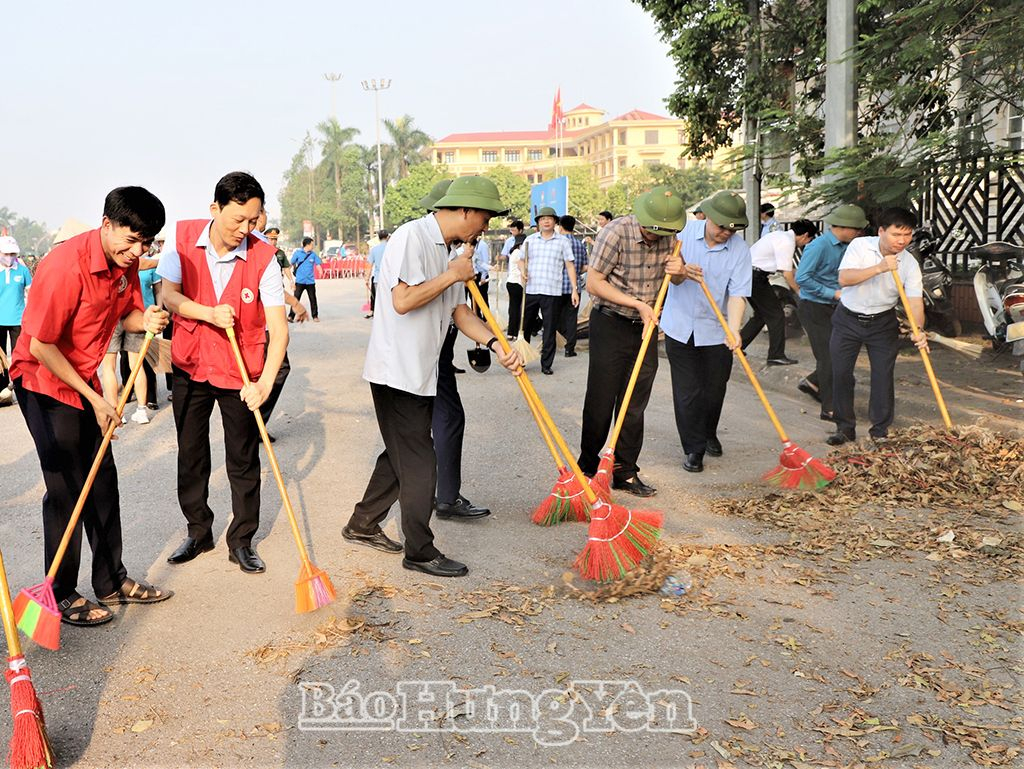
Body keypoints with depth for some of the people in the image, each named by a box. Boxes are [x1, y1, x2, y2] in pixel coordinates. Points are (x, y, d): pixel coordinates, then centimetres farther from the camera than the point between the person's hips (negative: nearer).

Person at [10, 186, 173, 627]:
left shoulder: (126, 262, -4)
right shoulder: (66, 265, -28)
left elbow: (126, 312, 10)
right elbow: (40, 347, -24)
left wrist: (145, 320, -15)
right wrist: (94, 400, -19)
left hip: (84, 379, 8)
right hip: (43, 381, -8)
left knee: (103, 481, 11)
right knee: (66, 488, -4)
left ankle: (111, 581, 23)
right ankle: (60, 596, 10)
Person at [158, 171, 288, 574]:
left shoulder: (263, 257, -17)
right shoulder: (184, 237, -9)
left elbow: (279, 329, -22)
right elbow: (169, 295, -7)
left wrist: (265, 382, -34)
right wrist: (210, 314, -25)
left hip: (240, 373, -2)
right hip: (190, 366, 3)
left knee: (243, 461, 5)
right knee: (191, 456, 13)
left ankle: (241, 541, 20)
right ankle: (198, 531, 31)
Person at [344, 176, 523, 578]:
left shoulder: (448, 251, 14)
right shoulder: (412, 236, -16)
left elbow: (459, 310, 16)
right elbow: (402, 301, -26)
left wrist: (497, 344, 2)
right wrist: (453, 275, -15)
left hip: (420, 374, 10)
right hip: (397, 373, -10)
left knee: (401, 455, 19)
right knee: (419, 465, -2)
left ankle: (362, 525, 34)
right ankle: (420, 552, 10)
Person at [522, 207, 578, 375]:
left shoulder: (562, 241, 6)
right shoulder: (530, 240, 10)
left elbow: (570, 265, 5)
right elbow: (522, 259, 17)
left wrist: (574, 289, -1)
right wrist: (523, 270, -7)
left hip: (552, 292, -1)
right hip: (531, 290, 1)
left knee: (550, 330, 2)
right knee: (525, 327, 6)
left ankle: (546, 364, 10)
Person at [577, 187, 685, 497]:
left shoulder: (669, 236, 0)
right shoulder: (616, 232, -18)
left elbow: (677, 279, 15)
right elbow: (593, 283, -17)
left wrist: (678, 270, -10)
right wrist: (638, 304, -19)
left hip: (645, 326, 5)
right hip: (610, 324, -5)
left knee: (635, 404, 8)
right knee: (601, 401, -1)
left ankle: (625, 472, 16)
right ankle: (588, 467, 14)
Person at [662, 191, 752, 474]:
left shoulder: (740, 249, -9)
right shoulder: (685, 231, -6)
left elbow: (737, 293, -16)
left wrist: (733, 329, -31)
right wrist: (680, 271, -28)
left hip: (715, 331, 0)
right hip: (679, 327, 0)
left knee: (714, 391, 11)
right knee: (687, 393, 1)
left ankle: (709, 435, 39)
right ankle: (693, 449, 14)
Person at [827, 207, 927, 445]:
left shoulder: (910, 264, -11)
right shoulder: (859, 245, -14)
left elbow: (915, 301, -18)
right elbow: (844, 278, -27)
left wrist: (919, 330, -36)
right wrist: (879, 268, -36)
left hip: (883, 323, 1)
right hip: (848, 319, 0)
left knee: (883, 376, -2)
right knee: (840, 373, 0)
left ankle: (880, 431, 10)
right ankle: (845, 428, 13)